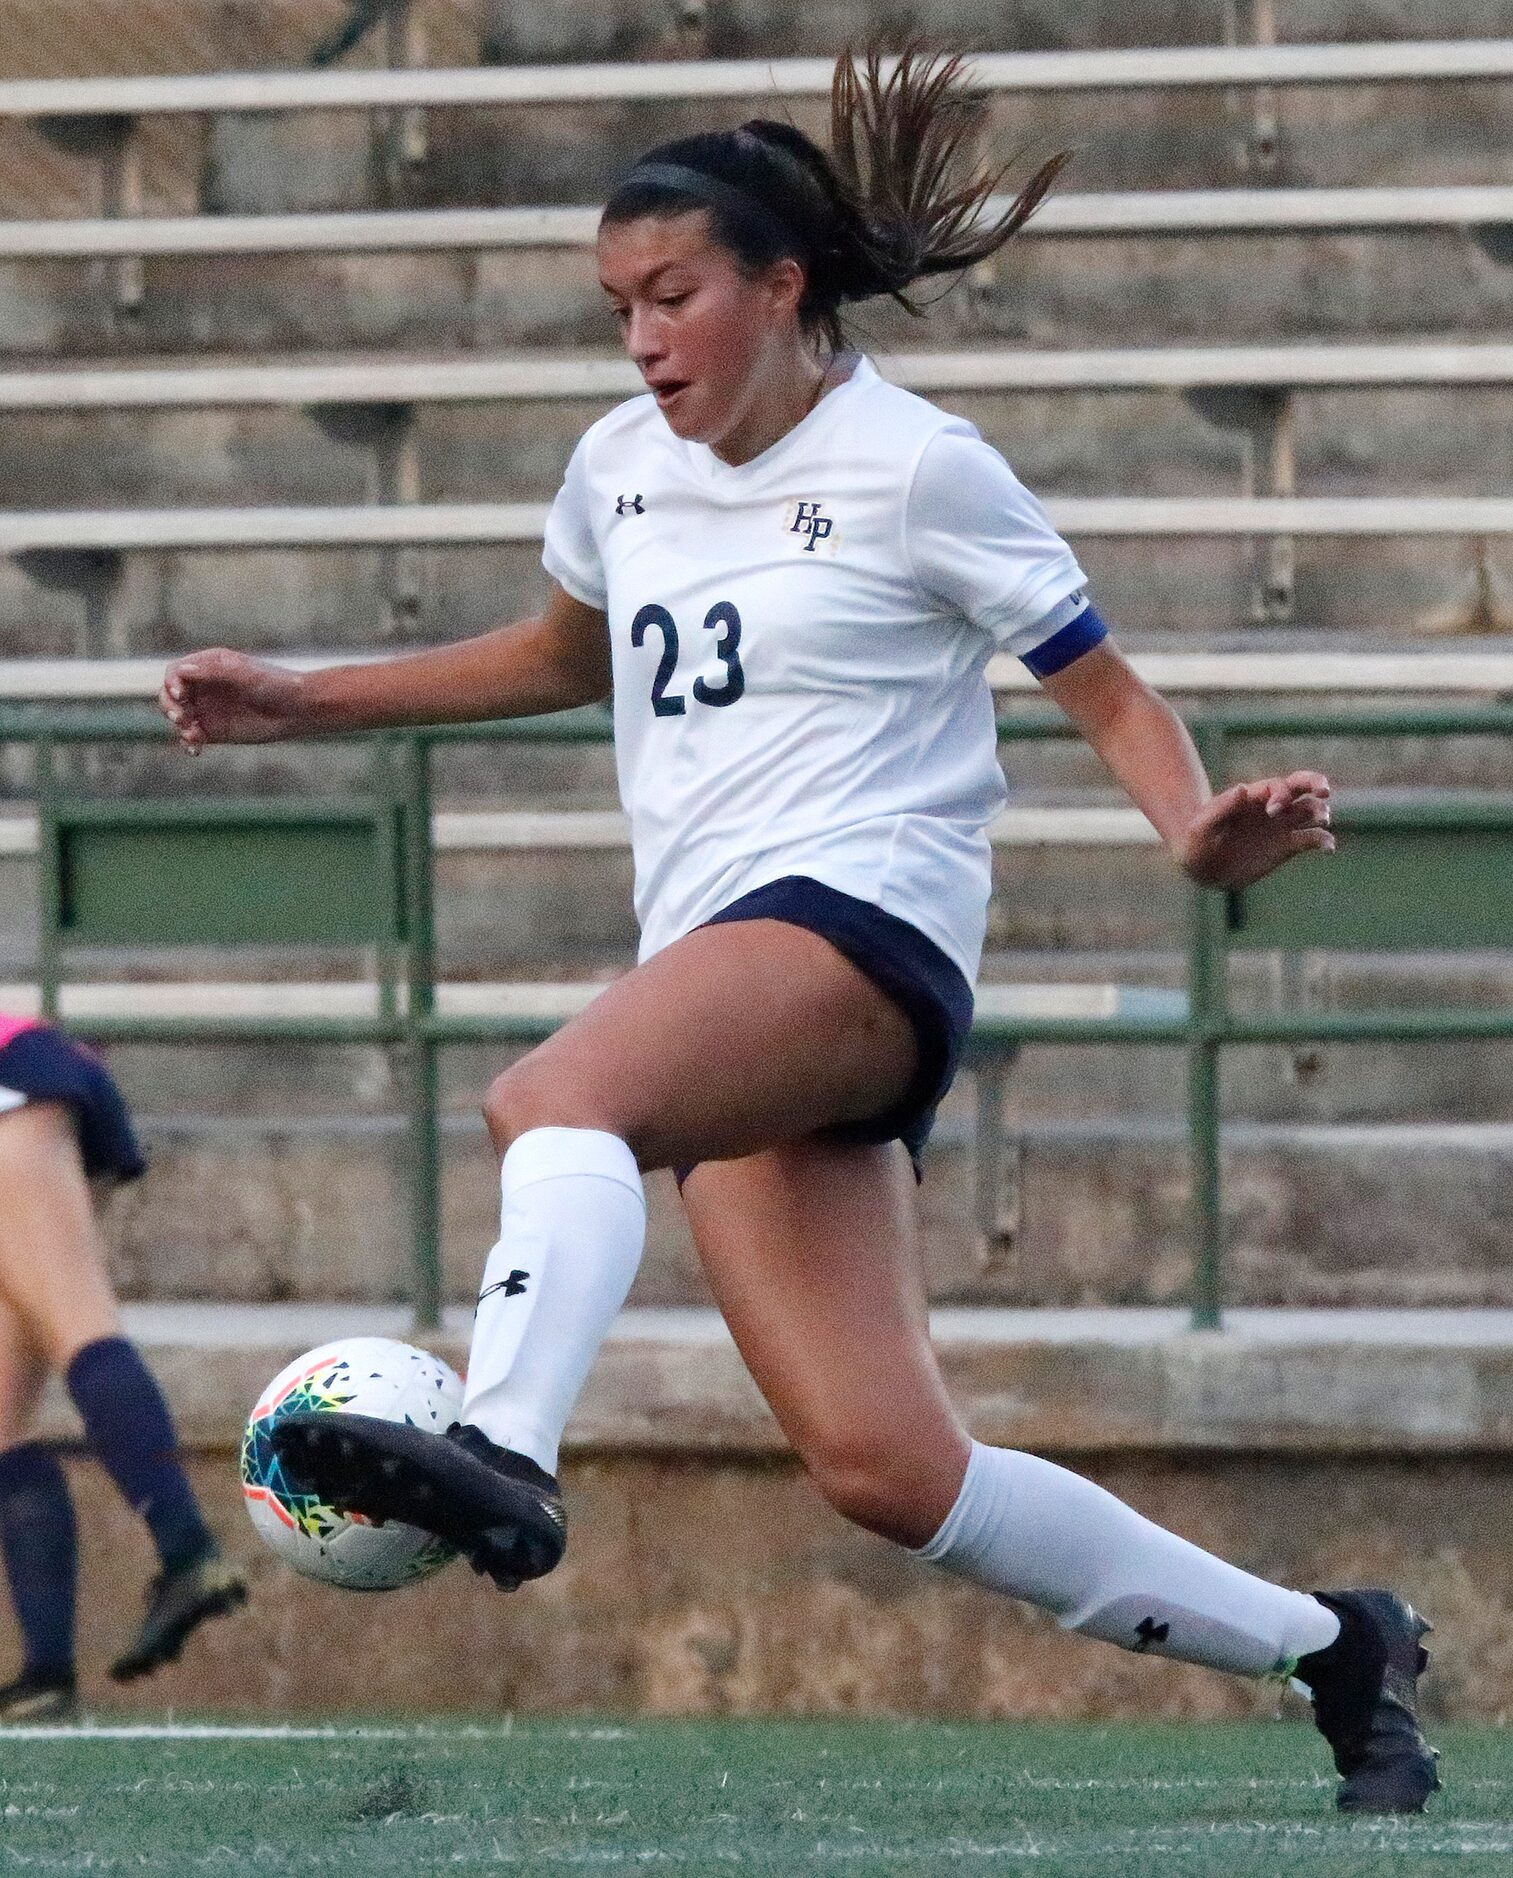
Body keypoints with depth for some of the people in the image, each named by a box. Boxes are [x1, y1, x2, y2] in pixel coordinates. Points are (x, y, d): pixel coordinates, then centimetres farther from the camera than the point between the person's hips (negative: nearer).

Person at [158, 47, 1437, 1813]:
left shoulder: (917, 468, -2)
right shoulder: (623, 465, 17)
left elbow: (1107, 692, 2)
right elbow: (565, 654, 37)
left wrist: (1201, 831, -18)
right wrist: (298, 701, 32)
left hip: (861, 918, -6)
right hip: (713, 974, 6)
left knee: (555, 1098, -36)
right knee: (888, 1469, -5)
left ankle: (502, 1449, -61)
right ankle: (1323, 1643, 7)